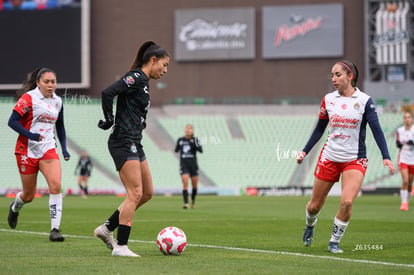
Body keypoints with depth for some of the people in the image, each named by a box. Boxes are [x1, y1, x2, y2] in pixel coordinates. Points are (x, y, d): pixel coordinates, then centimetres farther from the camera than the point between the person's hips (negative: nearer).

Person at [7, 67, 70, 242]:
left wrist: (64, 148, 12)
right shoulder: (29, 98, -9)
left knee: (56, 186, -20)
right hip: (27, 150, -4)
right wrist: (30, 135, -25)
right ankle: (15, 207, 43)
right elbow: (12, 121, -13)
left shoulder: (57, 101, 10)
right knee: (28, 196, 6)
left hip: (48, 149, 4)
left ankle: (55, 229, -20)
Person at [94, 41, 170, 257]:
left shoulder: (142, 82, 18)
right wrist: (109, 121, -14)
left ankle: (107, 229, 17)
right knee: (135, 194, -11)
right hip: (123, 142, -10)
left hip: (134, 144, 10)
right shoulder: (136, 78, -12)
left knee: (147, 193, 11)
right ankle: (121, 247, -8)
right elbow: (107, 93, -22)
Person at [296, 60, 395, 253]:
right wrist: (305, 151, 11)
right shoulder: (328, 100, 4)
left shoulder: (364, 101, -5)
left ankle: (334, 242, -2)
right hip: (329, 158, 3)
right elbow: (319, 129, 14)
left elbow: (376, 130, -8)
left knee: (347, 201, -21)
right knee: (314, 205, 7)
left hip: (355, 160, -3)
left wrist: (386, 157, -17)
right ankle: (309, 227, 42)